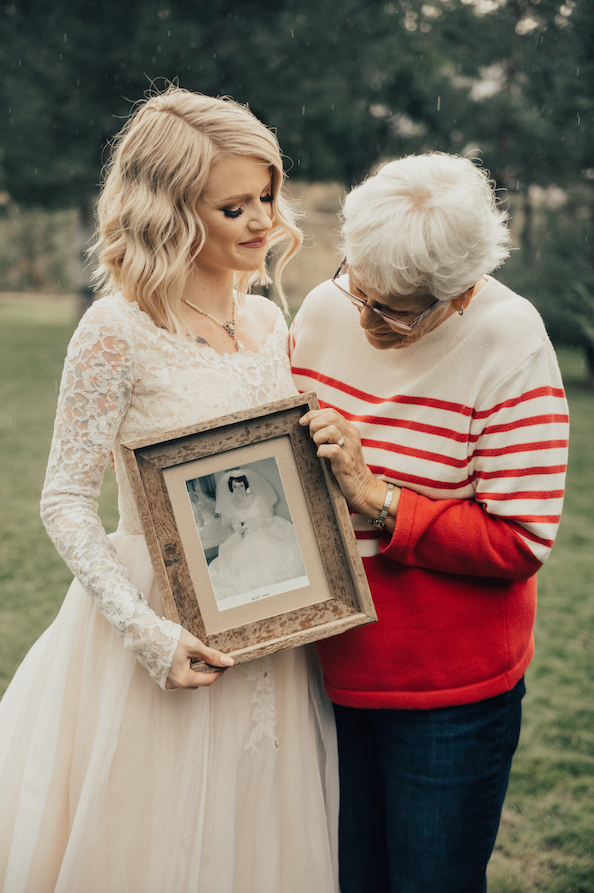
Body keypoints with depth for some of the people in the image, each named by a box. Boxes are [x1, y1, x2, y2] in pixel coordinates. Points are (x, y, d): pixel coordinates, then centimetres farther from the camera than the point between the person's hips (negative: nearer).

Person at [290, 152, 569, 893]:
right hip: (328, 669, 5)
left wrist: (377, 500, -23)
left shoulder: (510, 347, -16)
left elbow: (521, 544, -19)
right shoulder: (323, 311, -2)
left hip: (448, 691, -4)